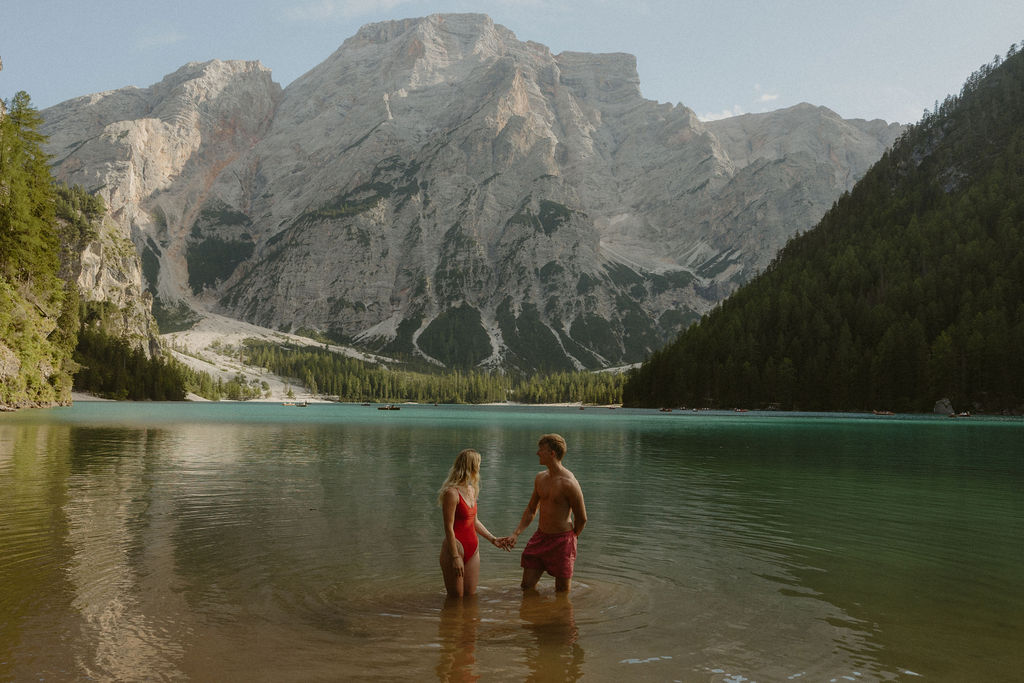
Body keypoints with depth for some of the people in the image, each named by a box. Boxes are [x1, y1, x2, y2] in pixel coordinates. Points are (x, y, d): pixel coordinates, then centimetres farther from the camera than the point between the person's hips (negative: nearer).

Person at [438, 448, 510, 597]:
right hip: (455, 548, -8)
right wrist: (455, 557, -19)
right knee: (456, 599, -1)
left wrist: (492, 539, 18)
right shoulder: (452, 493, -16)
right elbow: (449, 528, -17)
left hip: (472, 549, 8)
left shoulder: (472, 490, 11)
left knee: (471, 597, 12)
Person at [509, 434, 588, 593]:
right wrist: (516, 534, 4)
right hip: (540, 537, 6)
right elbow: (531, 510, 15)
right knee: (527, 586, 9)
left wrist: (570, 538, 6)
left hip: (561, 541, -6)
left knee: (562, 592, 7)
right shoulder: (540, 478, 4)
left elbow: (582, 519, -10)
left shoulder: (569, 483, -19)